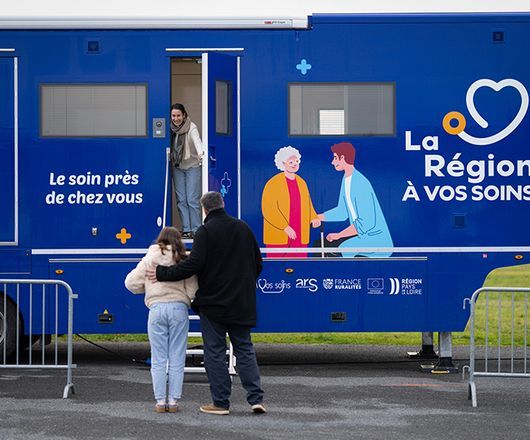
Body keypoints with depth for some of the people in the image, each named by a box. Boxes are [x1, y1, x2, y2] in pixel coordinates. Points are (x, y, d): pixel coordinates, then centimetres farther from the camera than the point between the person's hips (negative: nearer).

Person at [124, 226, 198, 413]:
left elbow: (131, 283, 5)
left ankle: (160, 401, 6)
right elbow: (192, 290, -1)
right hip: (179, 308, 0)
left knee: (158, 359, 7)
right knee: (177, 359, 6)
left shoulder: (149, 259, 7)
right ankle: (173, 401, 5)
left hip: (157, 308, 0)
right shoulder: (184, 261, 6)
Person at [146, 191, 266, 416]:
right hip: (241, 303, 5)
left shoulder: (205, 231, -11)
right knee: (244, 348, 11)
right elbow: (257, 263, 13)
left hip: (213, 302, -5)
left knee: (215, 351, 2)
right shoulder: (243, 227, 8)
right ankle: (256, 398, 2)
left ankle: (220, 402, 3)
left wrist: (163, 273, -14)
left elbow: (194, 264, -21)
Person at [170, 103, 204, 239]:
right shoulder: (171, 128, -1)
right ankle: (186, 229, 8)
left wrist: (200, 153, -54)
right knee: (181, 199, 4)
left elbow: (197, 141, -35)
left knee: (192, 199, -7)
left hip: (192, 166, -5)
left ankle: (196, 229, 1)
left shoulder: (191, 128, -17)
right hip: (177, 167, 5)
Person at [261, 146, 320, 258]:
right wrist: (285, 227, -19)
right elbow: (268, 209, -12)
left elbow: (307, 205, 19)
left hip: (299, 236, 5)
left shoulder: (301, 183, 13)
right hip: (278, 237, -5)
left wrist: (314, 218, -2)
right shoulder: (273, 183, -6)